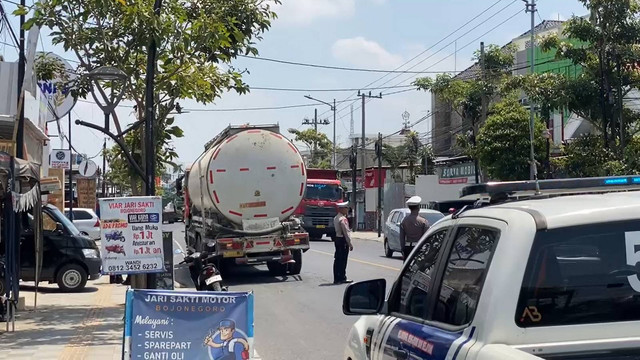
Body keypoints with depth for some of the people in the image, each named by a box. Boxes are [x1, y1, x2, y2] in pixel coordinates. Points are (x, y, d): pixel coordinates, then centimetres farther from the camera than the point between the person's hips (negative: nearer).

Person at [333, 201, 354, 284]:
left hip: (337, 239, 9)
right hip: (343, 240, -9)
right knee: (343, 260, -3)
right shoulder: (343, 219, -16)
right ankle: (342, 278, 0)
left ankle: (336, 278, 14)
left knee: (337, 260, 10)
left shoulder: (336, 218, 13)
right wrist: (350, 243, -15)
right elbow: (346, 232, -18)